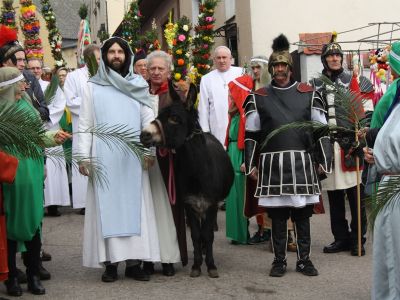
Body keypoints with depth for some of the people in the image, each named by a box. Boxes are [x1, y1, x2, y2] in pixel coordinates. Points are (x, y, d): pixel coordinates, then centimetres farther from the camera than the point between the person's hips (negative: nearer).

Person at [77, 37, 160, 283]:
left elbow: (148, 120, 5)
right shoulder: (93, 87, 6)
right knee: (107, 206, -1)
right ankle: (110, 262, 2)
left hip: (133, 158, 1)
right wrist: (84, 156, -5)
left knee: (134, 205, 1)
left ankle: (134, 261, 5)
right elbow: (85, 125, 3)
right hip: (104, 157, -1)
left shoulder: (138, 85, 9)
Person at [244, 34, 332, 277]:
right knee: (277, 215, 5)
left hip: (302, 163, 1)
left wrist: (323, 161, 2)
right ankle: (279, 261, 15)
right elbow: (251, 134, 7)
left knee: (303, 214, 6)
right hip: (273, 164, 0)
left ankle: (305, 260, 17)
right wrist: (251, 164, 3)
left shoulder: (309, 94, 6)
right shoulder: (259, 97, 6)